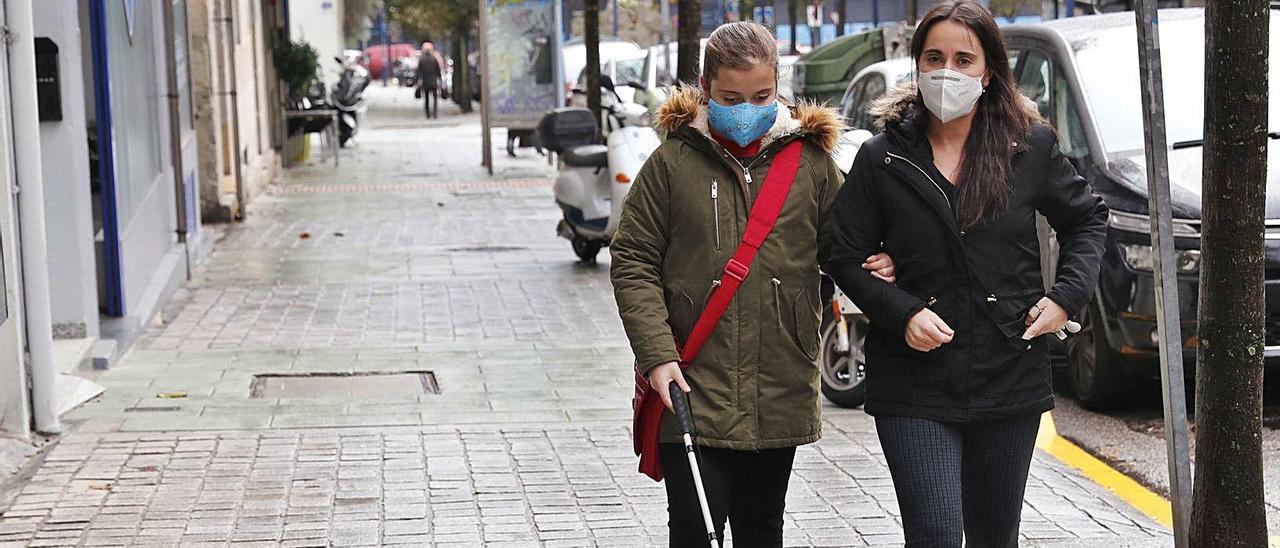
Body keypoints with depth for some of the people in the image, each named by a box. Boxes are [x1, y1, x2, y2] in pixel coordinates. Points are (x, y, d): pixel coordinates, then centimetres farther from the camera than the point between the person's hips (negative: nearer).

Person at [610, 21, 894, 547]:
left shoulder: (811, 161, 4)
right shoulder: (673, 163, -3)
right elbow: (633, 263, -2)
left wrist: (873, 266, -8)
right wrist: (657, 355, -12)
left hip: (781, 398, 3)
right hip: (694, 392, -2)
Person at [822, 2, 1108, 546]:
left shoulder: (1031, 147, 2)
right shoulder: (882, 158, -1)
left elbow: (1087, 218, 16)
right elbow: (844, 256, 2)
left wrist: (1067, 295, 1)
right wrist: (902, 313, -13)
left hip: (1010, 376, 2)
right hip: (913, 384, -2)